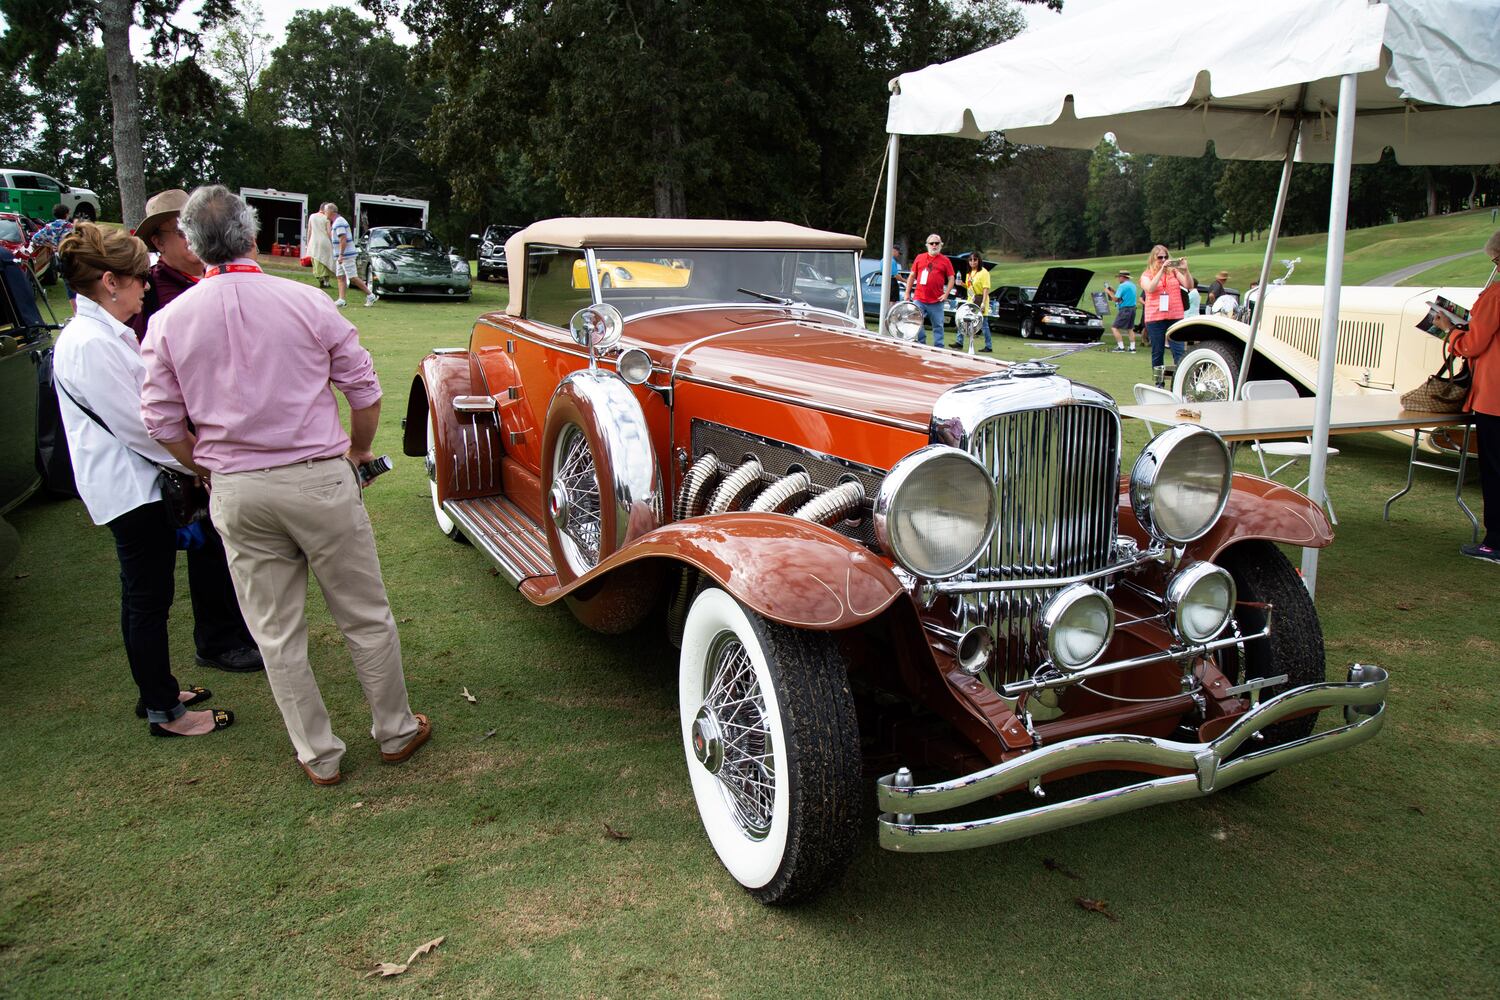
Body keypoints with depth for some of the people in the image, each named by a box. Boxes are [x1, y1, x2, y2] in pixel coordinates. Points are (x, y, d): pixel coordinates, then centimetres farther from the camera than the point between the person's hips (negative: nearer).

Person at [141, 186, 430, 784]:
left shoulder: (168, 322, -1)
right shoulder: (306, 302, -8)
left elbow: (161, 422, 2)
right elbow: (365, 391, -2)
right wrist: (359, 448, 15)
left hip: (235, 492, 2)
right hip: (319, 480, -2)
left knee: (276, 633, 14)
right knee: (365, 617, 13)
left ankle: (319, 757, 25)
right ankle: (395, 733, 27)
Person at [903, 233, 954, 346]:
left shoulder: (945, 261, 5)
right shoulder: (920, 258, 9)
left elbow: (951, 279, 4)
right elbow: (912, 276, 13)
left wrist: (946, 294, -7)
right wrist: (907, 293, 8)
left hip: (937, 301, -1)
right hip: (919, 300, 1)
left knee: (938, 326, 4)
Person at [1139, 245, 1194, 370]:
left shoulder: (1174, 272, 12)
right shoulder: (1147, 275, 7)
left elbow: (1189, 286, 2)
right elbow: (1150, 288, -13)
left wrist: (1185, 270, -13)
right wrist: (1161, 270, -16)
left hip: (1175, 316, 1)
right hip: (1155, 317, -1)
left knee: (1179, 352, -9)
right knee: (1157, 353, 6)